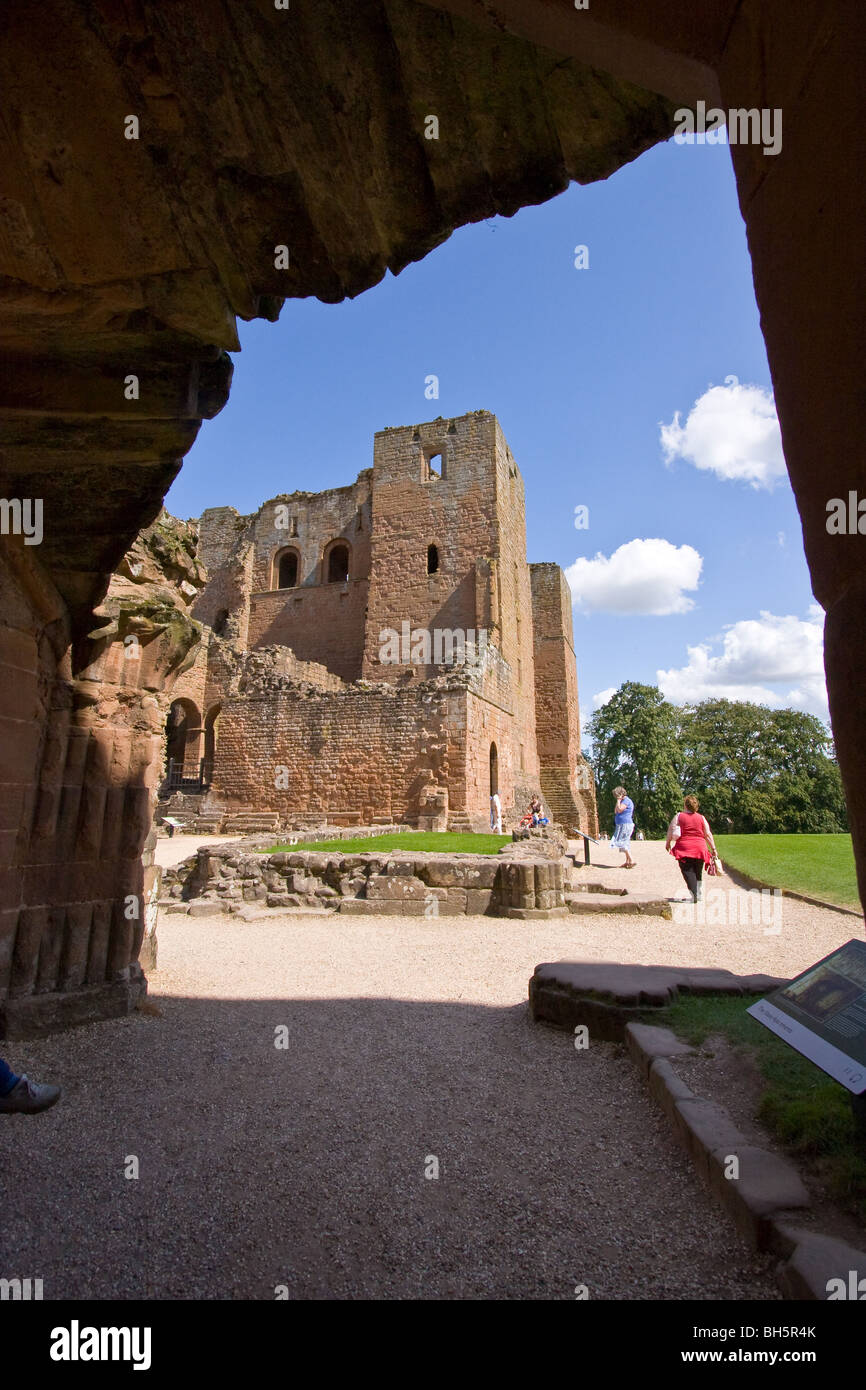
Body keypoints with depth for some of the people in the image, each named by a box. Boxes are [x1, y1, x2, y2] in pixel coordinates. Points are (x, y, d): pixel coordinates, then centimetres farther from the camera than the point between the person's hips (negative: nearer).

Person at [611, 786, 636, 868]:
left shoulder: (626, 800, -13)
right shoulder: (623, 801, 18)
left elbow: (619, 810, -24)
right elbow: (615, 812, 17)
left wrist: (618, 800, -14)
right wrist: (618, 801, 10)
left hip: (625, 825, -11)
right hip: (622, 825, 11)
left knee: (621, 843, -11)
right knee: (624, 843, 12)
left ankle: (631, 860, -13)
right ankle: (627, 862, 14)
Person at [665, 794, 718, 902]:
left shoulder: (678, 816, 2)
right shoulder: (701, 818, 9)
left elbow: (671, 830, -1)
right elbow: (708, 834, 8)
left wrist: (668, 843, 11)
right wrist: (713, 849, 11)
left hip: (684, 847, -3)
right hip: (700, 847, 3)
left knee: (688, 871, -4)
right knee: (698, 872, 16)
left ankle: (694, 895, -16)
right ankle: (699, 895, 22)